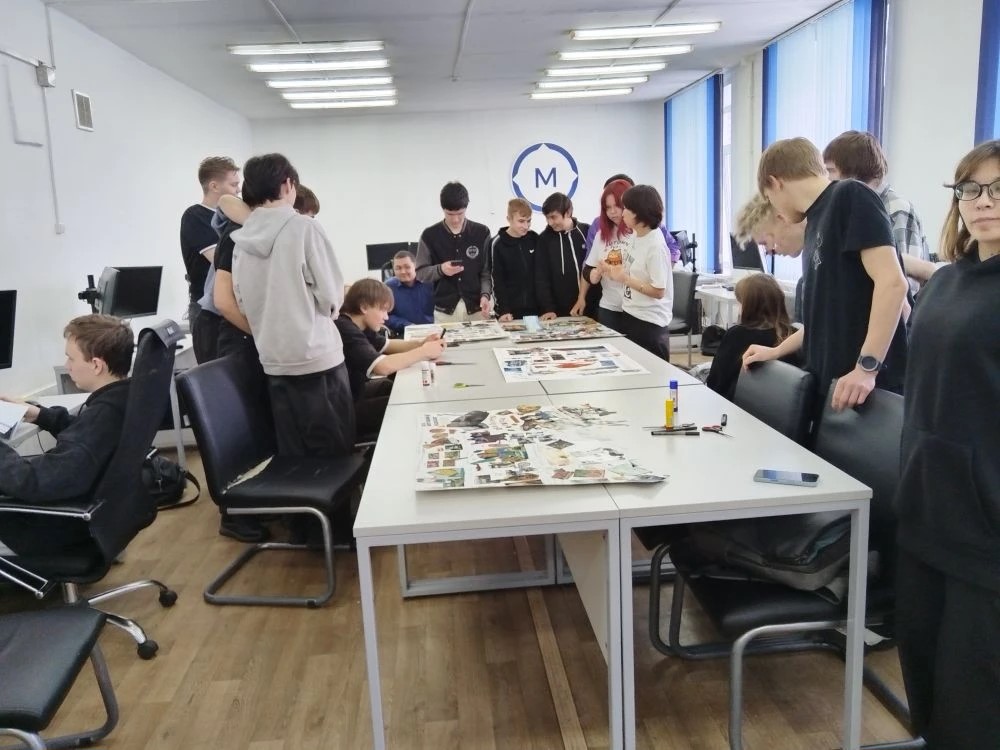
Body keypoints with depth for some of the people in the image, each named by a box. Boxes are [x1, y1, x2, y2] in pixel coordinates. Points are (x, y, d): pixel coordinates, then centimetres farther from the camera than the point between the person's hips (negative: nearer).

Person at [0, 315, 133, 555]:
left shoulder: (103, 415, -34)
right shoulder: (123, 397, -7)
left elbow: (34, 482, -36)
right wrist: (40, 415, 3)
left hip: (70, 524, -8)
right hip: (92, 507, 8)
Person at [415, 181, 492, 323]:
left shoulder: (481, 233, 2)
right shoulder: (430, 235, 1)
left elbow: (487, 271, 3)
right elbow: (420, 273, 3)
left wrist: (485, 294, -13)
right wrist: (440, 270, -15)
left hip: (476, 308, 1)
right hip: (444, 310, 0)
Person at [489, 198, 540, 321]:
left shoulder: (534, 239, 3)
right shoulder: (497, 244, -7)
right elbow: (497, 281, -7)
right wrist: (503, 310, -14)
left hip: (535, 308, 3)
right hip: (510, 310, -3)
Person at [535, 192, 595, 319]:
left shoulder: (587, 232, 2)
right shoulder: (545, 239, 0)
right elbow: (541, 277, -2)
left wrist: (602, 299, 3)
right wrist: (548, 308, -12)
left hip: (591, 308, 1)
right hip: (562, 311, -1)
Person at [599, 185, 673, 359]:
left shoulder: (655, 245, -20)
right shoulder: (636, 238, 5)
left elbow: (658, 291, -21)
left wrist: (624, 279, -23)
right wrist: (611, 272, -2)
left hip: (650, 324, -8)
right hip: (630, 317, 9)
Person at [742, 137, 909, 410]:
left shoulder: (850, 196, -8)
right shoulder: (817, 222, 17)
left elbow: (892, 282, -18)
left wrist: (866, 367, -22)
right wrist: (775, 351, 29)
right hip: (830, 385, 8)